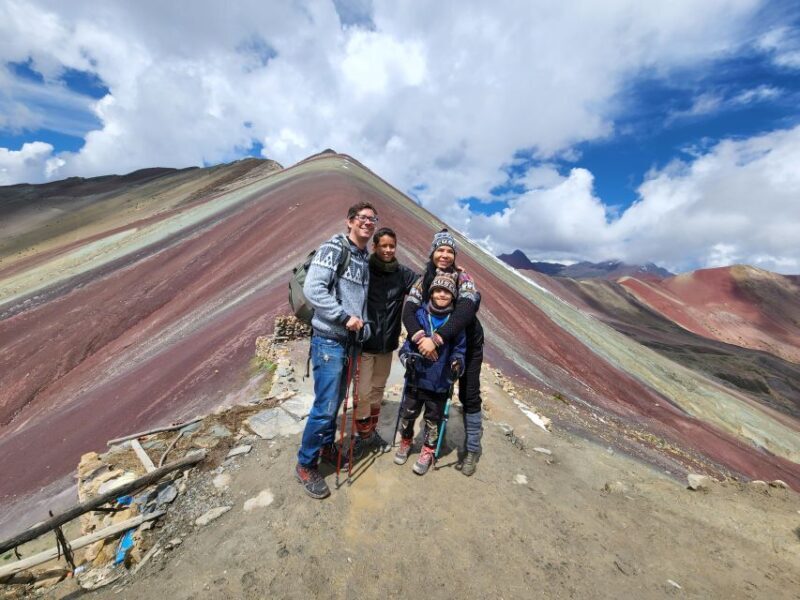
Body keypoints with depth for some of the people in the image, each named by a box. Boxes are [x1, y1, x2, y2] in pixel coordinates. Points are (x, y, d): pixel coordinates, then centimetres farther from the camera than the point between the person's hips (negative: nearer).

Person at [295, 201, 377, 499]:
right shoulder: (332, 249, -11)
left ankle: (327, 446, 41)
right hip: (329, 340, -7)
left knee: (336, 401, 20)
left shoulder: (366, 258, 13)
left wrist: (364, 329, 11)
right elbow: (312, 288, -22)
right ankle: (305, 464, 21)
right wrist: (345, 317, -21)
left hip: (350, 340, 8)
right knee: (325, 406, -2)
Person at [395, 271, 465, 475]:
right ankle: (405, 442, 49)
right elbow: (409, 341, -1)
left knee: (433, 420, 18)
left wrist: (457, 363, -22)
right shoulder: (420, 314, -9)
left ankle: (428, 451, 44)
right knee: (407, 414, 20)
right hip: (416, 378, 1)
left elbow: (460, 349, -2)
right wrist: (406, 356, -18)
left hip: (441, 382, -1)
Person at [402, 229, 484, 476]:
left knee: (469, 395, 3)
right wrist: (419, 336, -43)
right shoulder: (423, 280, -10)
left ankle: (472, 449, 24)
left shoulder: (463, 278, -21)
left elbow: (465, 311, -37)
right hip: (439, 346, 3)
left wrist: (436, 339, -48)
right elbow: (408, 310, -24)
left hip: (468, 343, -3)